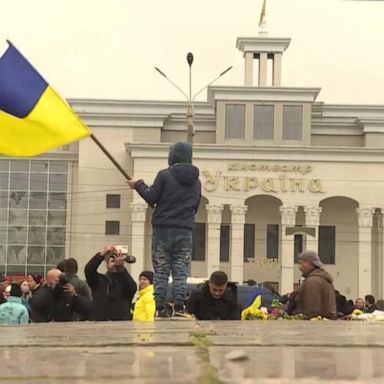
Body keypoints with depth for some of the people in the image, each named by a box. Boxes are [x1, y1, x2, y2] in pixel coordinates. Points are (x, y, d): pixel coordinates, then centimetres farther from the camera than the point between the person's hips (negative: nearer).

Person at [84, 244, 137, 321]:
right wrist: (102, 254, -19)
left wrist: (120, 266, -22)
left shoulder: (126, 280, 13)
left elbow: (132, 288, -10)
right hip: (98, 321, 1)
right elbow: (88, 270, -4)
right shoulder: (99, 280, 15)